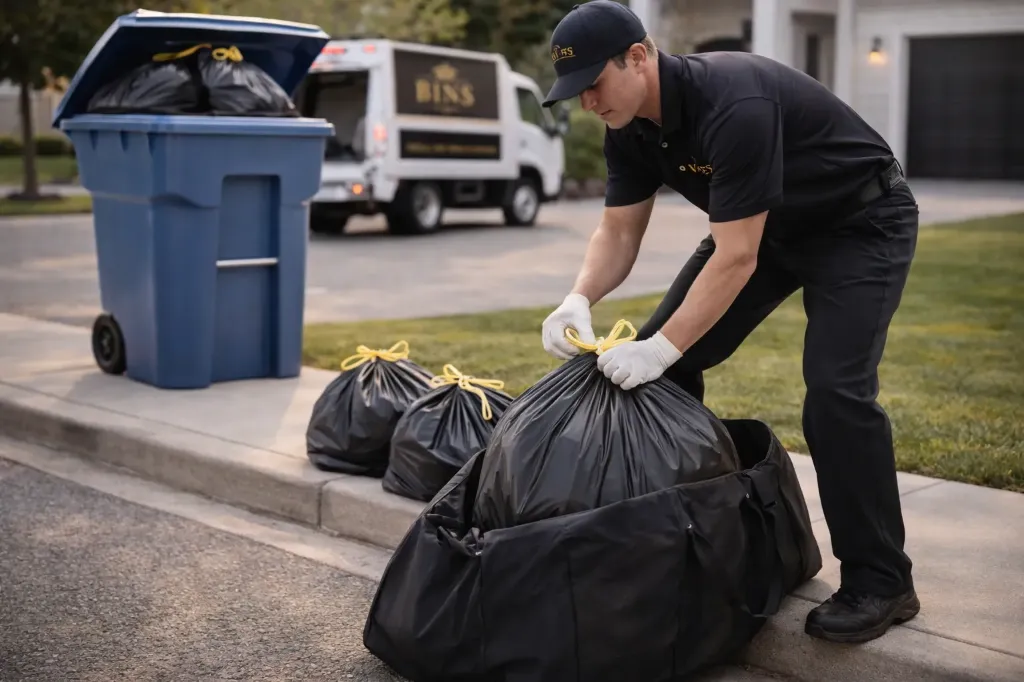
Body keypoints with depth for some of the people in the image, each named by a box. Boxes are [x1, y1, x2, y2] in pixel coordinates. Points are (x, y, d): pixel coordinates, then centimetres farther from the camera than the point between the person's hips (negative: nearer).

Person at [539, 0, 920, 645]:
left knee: (836, 387, -22)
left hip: (862, 222, -8)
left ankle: (881, 583, -8)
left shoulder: (734, 105, -35)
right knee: (666, 356, 0)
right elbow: (618, 233, -5)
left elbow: (736, 258, -34)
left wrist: (662, 349, -35)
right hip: (766, 224, 8)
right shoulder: (631, 128, -10)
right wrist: (580, 300, -24)